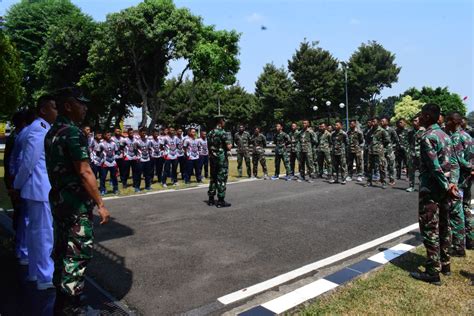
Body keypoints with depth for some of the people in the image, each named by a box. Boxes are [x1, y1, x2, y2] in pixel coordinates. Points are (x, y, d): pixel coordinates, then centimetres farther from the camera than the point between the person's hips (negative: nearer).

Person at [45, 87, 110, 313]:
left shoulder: (51, 133, 12)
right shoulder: (73, 133, -18)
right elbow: (84, 172, -22)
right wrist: (100, 204, -18)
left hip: (58, 200, 10)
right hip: (76, 203, -10)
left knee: (62, 250, 18)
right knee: (78, 253, 0)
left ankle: (62, 298, 32)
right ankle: (68, 306, 10)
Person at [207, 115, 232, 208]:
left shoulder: (210, 133, 9)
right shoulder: (222, 132, -14)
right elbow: (228, 147, -17)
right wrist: (230, 145, 4)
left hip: (212, 158, 7)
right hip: (221, 158, -7)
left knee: (213, 178, 13)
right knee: (221, 179, -2)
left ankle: (211, 199, 17)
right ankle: (221, 201, 1)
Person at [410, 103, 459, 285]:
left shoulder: (428, 137, -16)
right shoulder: (445, 135, 12)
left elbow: (435, 167, -22)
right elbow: (454, 163, 8)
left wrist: (446, 187, -16)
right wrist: (452, 183, -1)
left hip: (431, 189, -9)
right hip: (443, 189, 9)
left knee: (429, 230, -3)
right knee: (443, 227, 17)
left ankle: (433, 273, 3)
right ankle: (444, 264, 29)